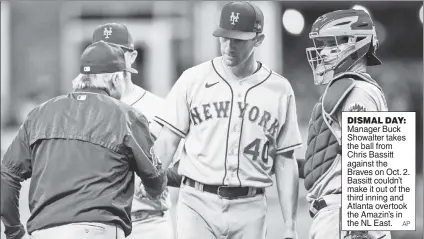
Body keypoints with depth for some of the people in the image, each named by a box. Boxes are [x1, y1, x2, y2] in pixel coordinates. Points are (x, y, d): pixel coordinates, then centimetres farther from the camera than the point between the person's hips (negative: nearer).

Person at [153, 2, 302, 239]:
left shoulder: (280, 90, 5)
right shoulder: (193, 79, 2)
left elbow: (285, 162, 7)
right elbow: (168, 142, 3)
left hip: (249, 210, 1)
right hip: (198, 203, -1)